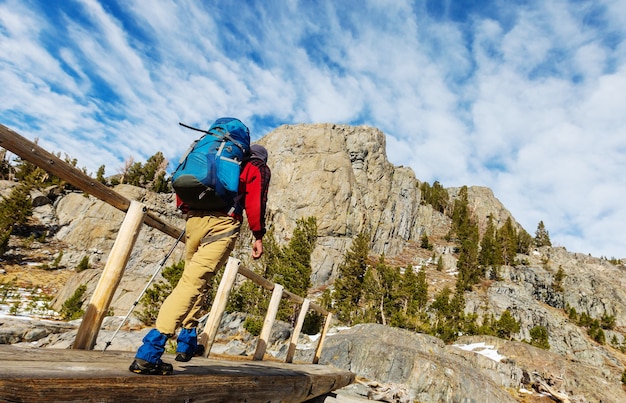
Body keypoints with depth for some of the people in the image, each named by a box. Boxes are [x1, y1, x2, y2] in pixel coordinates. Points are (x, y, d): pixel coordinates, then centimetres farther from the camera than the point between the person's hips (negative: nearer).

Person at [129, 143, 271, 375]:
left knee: (197, 280, 19)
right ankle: (149, 352, -15)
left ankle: (187, 342, 24)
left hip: (194, 219, 6)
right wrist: (258, 236, 0)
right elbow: (255, 201, -1)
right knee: (192, 283, -10)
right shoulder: (259, 168, 16)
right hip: (222, 224, -6)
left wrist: (187, 210, 28)